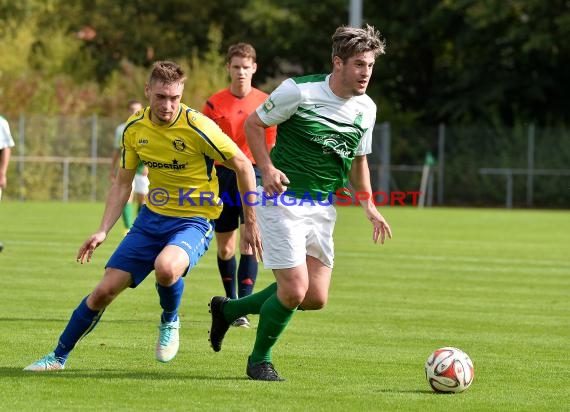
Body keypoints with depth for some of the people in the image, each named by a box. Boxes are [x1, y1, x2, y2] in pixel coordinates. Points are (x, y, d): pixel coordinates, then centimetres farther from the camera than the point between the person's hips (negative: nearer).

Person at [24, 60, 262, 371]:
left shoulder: (198, 128, -20)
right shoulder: (135, 129, -3)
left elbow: (243, 165, -10)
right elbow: (122, 184, 8)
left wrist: (251, 223, -7)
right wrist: (103, 231, -3)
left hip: (194, 221, -5)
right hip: (152, 217, 5)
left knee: (166, 267, -37)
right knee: (105, 290, 0)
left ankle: (169, 321, -3)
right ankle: (59, 356, 20)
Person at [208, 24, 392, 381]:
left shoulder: (366, 109, 5)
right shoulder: (299, 91, -14)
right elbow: (253, 124, -4)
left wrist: (369, 206, 8)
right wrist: (267, 168, -18)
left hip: (323, 209, 7)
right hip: (283, 201, -7)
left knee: (316, 299, 2)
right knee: (294, 290, -14)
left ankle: (229, 310, 24)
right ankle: (260, 360, 12)